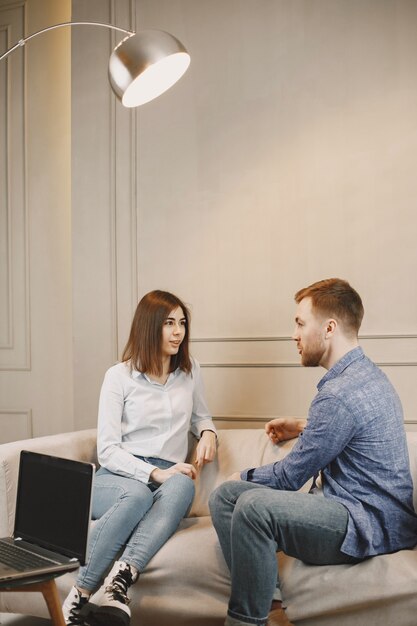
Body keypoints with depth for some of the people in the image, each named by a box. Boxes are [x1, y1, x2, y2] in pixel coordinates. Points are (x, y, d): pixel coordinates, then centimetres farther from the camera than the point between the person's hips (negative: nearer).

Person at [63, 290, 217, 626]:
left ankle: (119, 582, -51)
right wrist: (154, 473, -17)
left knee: (183, 485, -36)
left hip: (167, 476, 3)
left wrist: (208, 433, 5)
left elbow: (201, 416, 30)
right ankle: (78, 598, -37)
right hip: (118, 477, -2)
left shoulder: (190, 370, 14)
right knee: (138, 495, -39)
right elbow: (107, 450, -3)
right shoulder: (119, 375, 1)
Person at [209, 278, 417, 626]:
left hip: (369, 526, -10)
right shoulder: (364, 373, 10)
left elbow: (289, 477, -13)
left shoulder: (340, 394, -22)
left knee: (254, 504, -32)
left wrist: (245, 477, 6)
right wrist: (303, 428, 29)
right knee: (225, 496, 1)